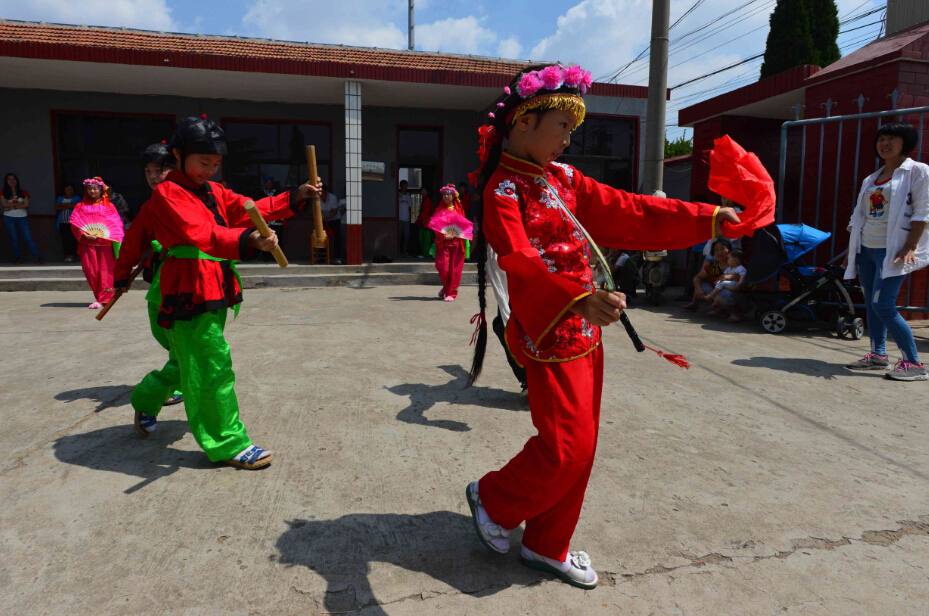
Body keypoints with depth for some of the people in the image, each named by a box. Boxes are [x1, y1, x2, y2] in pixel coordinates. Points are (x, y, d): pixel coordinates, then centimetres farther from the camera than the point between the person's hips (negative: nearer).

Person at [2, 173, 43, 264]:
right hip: (9, 218, 1)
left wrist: (13, 206, -10)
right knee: (14, 239, 3)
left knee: (28, 238, -8)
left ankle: (37, 258, -11)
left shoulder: (23, 193, 6)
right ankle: (18, 258, 9)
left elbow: (26, 205, -6)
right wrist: (19, 203, -7)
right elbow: (5, 204, -8)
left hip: (22, 218, -1)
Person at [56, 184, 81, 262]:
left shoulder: (77, 198, 8)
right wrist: (69, 206, -7)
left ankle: (72, 255, -9)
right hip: (63, 222, 4)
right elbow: (57, 207, 4)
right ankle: (67, 255, -1)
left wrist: (63, 205, -2)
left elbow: (75, 205, -11)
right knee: (65, 239, -2)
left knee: (73, 239, -10)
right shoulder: (60, 198, 19)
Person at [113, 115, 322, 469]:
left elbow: (250, 209, 8)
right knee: (212, 366, -8)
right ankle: (228, 445, 1)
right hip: (188, 293, -9)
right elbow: (202, 233, -30)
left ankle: (146, 407, 44)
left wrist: (295, 197, -3)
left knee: (189, 361, 21)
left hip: (215, 291, 9)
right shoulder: (167, 194, -13)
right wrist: (250, 240, -47)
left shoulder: (213, 192, 15)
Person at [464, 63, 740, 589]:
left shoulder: (564, 179, 12)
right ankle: (492, 499, 23)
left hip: (585, 332, 8)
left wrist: (707, 217, 12)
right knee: (566, 446, -6)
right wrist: (579, 300, -43)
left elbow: (630, 213, 13)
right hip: (549, 336, -8)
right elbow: (520, 263, -28)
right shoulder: (503, 189, -13)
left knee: (581, 446, 13)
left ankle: (548, 546, 30)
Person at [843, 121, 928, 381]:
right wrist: (850, 250, 12)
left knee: (883, 305, -15)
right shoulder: (870, 180, 16)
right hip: (866, 249, 7)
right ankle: (878, 355, 18)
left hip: (893, 250, -7)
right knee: (870, 304, 8)